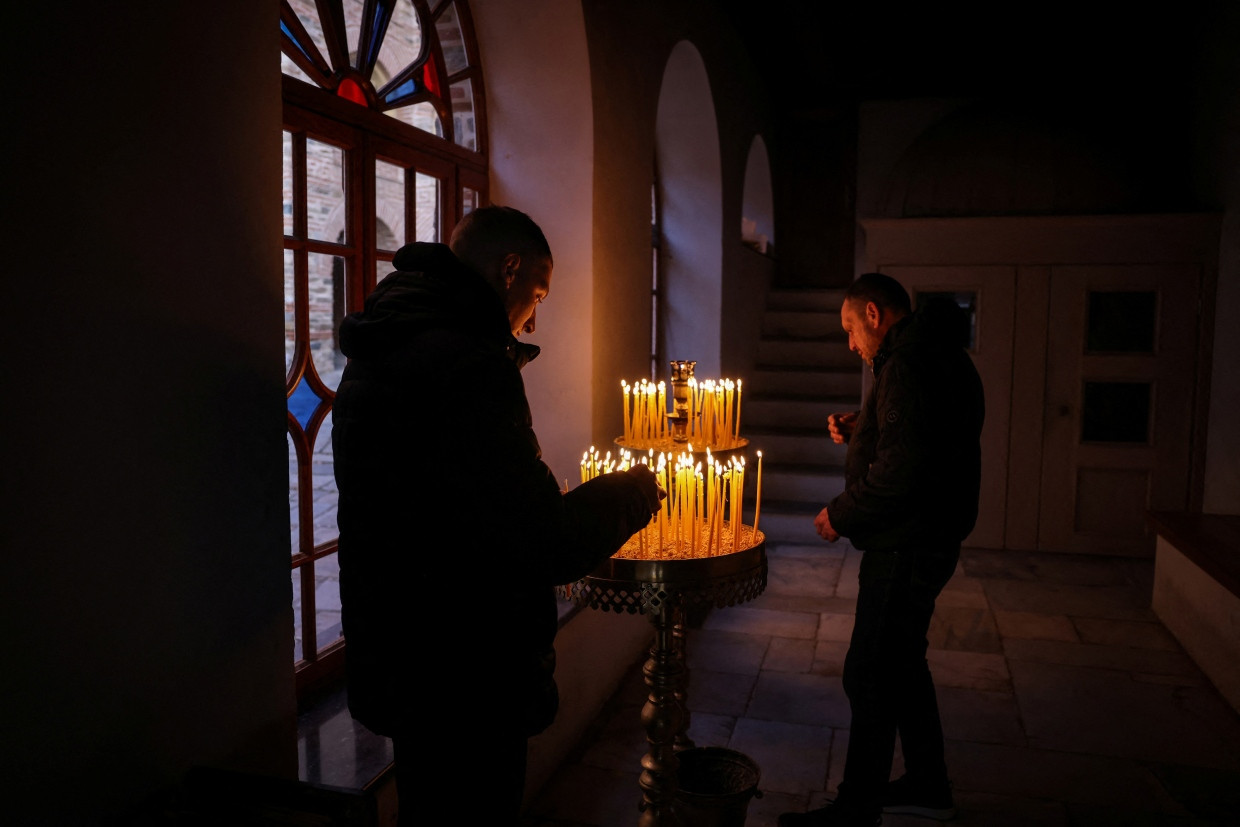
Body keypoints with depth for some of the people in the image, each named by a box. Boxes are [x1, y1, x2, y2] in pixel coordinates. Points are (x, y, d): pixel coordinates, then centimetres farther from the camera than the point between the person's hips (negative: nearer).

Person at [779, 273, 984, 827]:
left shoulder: (909, 362, -19)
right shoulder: (938, 354, 16)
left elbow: (905, 468, -27)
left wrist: (841, 515, -16)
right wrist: (860, 433, 11)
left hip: (907, 547, -11)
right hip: (925, 538, 11)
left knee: (869, 675, -2)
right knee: (901, 664, 21)